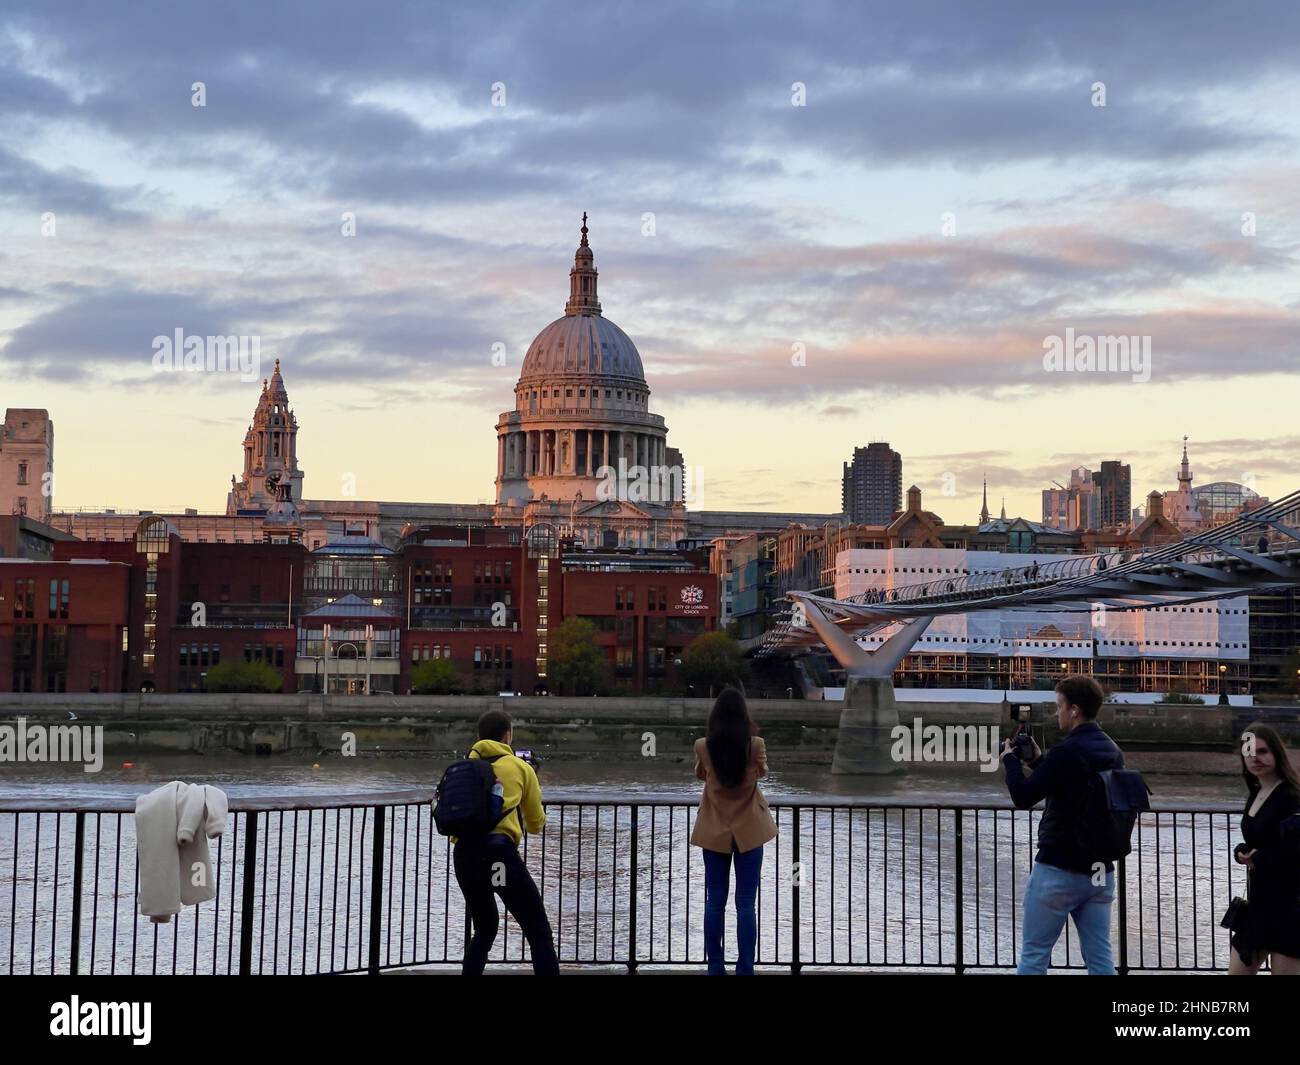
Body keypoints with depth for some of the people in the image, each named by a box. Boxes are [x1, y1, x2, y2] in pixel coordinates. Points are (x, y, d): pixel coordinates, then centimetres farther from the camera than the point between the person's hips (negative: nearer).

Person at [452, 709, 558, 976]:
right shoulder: (521, 767, 15)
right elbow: (536, 823, 24)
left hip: (463, 852, 4)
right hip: (498, 850, -4)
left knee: (484, 931, 24)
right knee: (539, 934, -1)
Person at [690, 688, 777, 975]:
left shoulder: (703, 746, -9)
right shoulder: (756, 745, -11)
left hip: (714, 830, 1)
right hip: (748, 829, -1)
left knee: (715, 903, 8)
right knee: (746, 904, 2)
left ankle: (715, 968, 10)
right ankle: (745, 969, 1)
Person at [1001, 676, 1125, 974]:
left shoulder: (1067, 751, -17)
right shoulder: (1113, 752, 10)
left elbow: (1023, 797, -15)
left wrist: (1011, 759, 2)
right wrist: (1038, 761, 20)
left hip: (1059, 870, -7)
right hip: (1101, 871, 7)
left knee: (1033, 956, 1)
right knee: (1100, 959, 6)